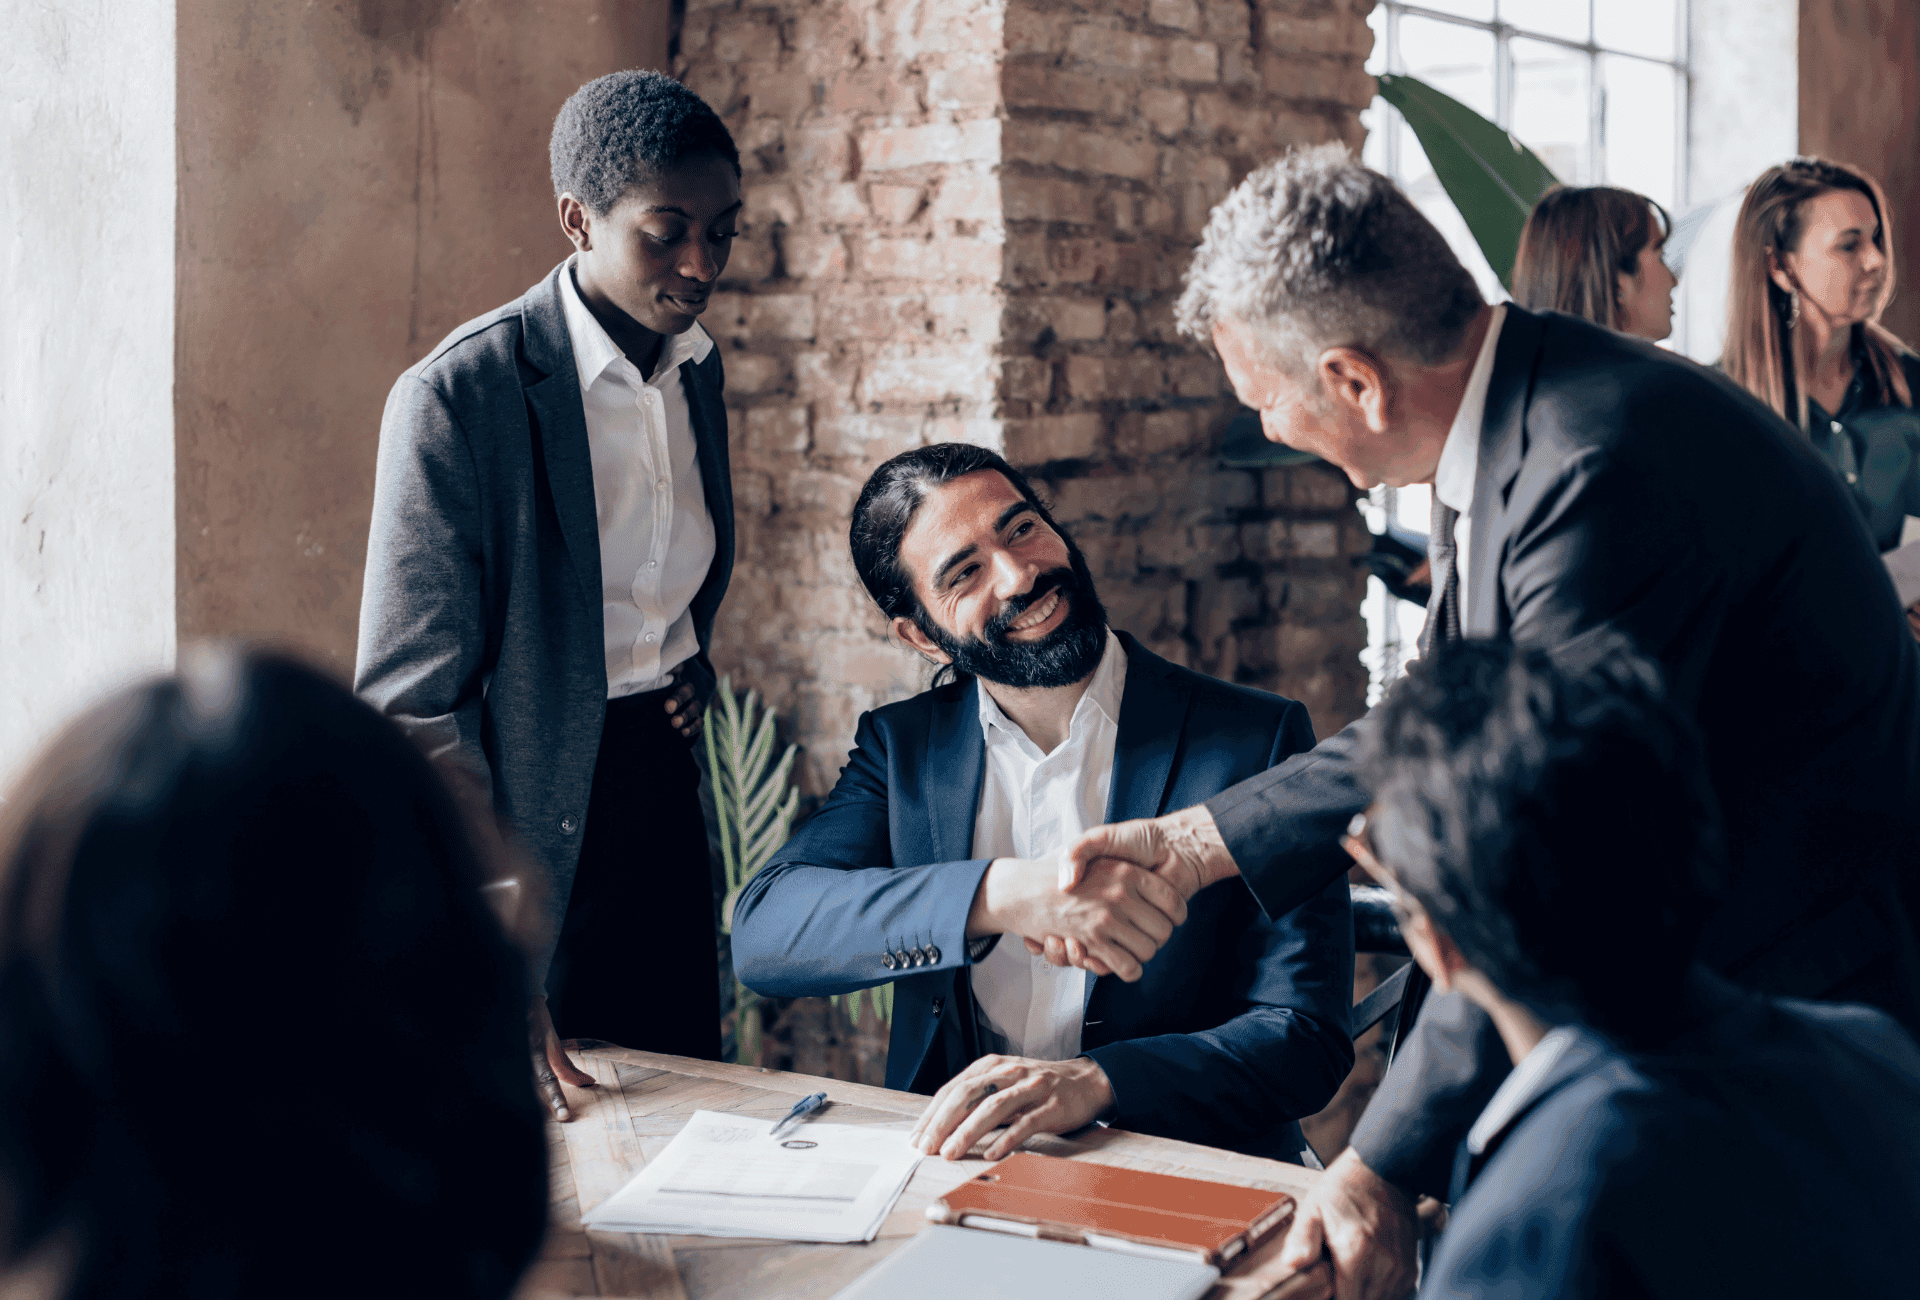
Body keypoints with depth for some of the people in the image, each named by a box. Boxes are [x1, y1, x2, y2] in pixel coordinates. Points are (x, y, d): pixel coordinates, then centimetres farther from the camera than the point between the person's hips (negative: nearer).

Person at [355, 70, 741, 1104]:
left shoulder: (698, 368, 5)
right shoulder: (458, 395, -18)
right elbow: (411, 703, -19)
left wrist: (692, 664, 4)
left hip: (664, 787, 7)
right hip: (529, 818, -6)